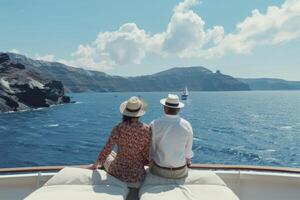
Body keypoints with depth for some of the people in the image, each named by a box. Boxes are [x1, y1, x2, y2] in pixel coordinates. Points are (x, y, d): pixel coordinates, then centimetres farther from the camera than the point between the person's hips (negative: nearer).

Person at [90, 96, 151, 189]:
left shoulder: (119, 128, -16)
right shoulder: (147, 129, -14)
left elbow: (107, 150, -10)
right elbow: (147, 154, -9)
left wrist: (96, 164, 7)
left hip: (118, 172, -1)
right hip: (138, 176, 2)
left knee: (107, 155, 31)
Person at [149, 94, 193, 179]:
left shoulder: (154, 125, -17)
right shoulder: (187, 125, -10)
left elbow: (151, 150, -7)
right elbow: (188, 151, 0)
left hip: (159, 170, -1)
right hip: (180, 172, 1)